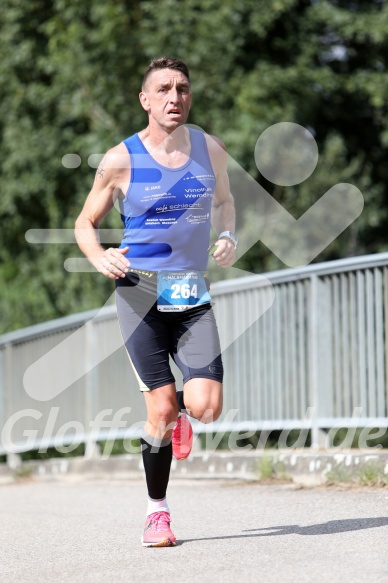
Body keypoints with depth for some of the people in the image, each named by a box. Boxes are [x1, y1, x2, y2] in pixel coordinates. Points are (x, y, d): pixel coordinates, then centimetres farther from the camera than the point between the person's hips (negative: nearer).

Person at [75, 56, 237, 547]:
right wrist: (99, 257, -15)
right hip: (140, 291, -2)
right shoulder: (120, 161, -4)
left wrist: (228, 236, 3)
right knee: (160, 411, -7)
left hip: (193, 294, 2)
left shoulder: (211, 150, 4)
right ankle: (157, 511, 13)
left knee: (206, 406, -13)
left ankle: (179, 411, 27)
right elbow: (85, 223, 6)